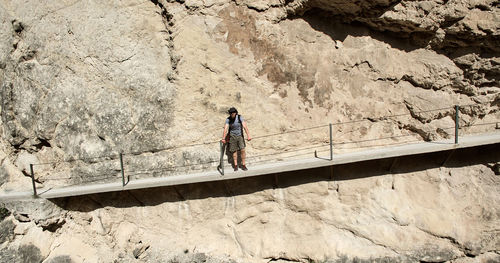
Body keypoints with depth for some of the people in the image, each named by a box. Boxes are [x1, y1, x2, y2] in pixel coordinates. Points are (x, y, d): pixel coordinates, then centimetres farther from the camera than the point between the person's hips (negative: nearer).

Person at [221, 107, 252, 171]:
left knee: (242, 150, -8)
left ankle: (243, 165, 1)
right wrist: (223, 138, -27)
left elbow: (245, 126, -20)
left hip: (240, 135, 0)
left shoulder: (240, 117, -11)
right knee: (234, 151, 2)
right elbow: (225, 129, -17)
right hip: (232, 136, 1)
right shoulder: (228, 119, -8)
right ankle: (235, 165, 8)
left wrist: (248, 135, -30)